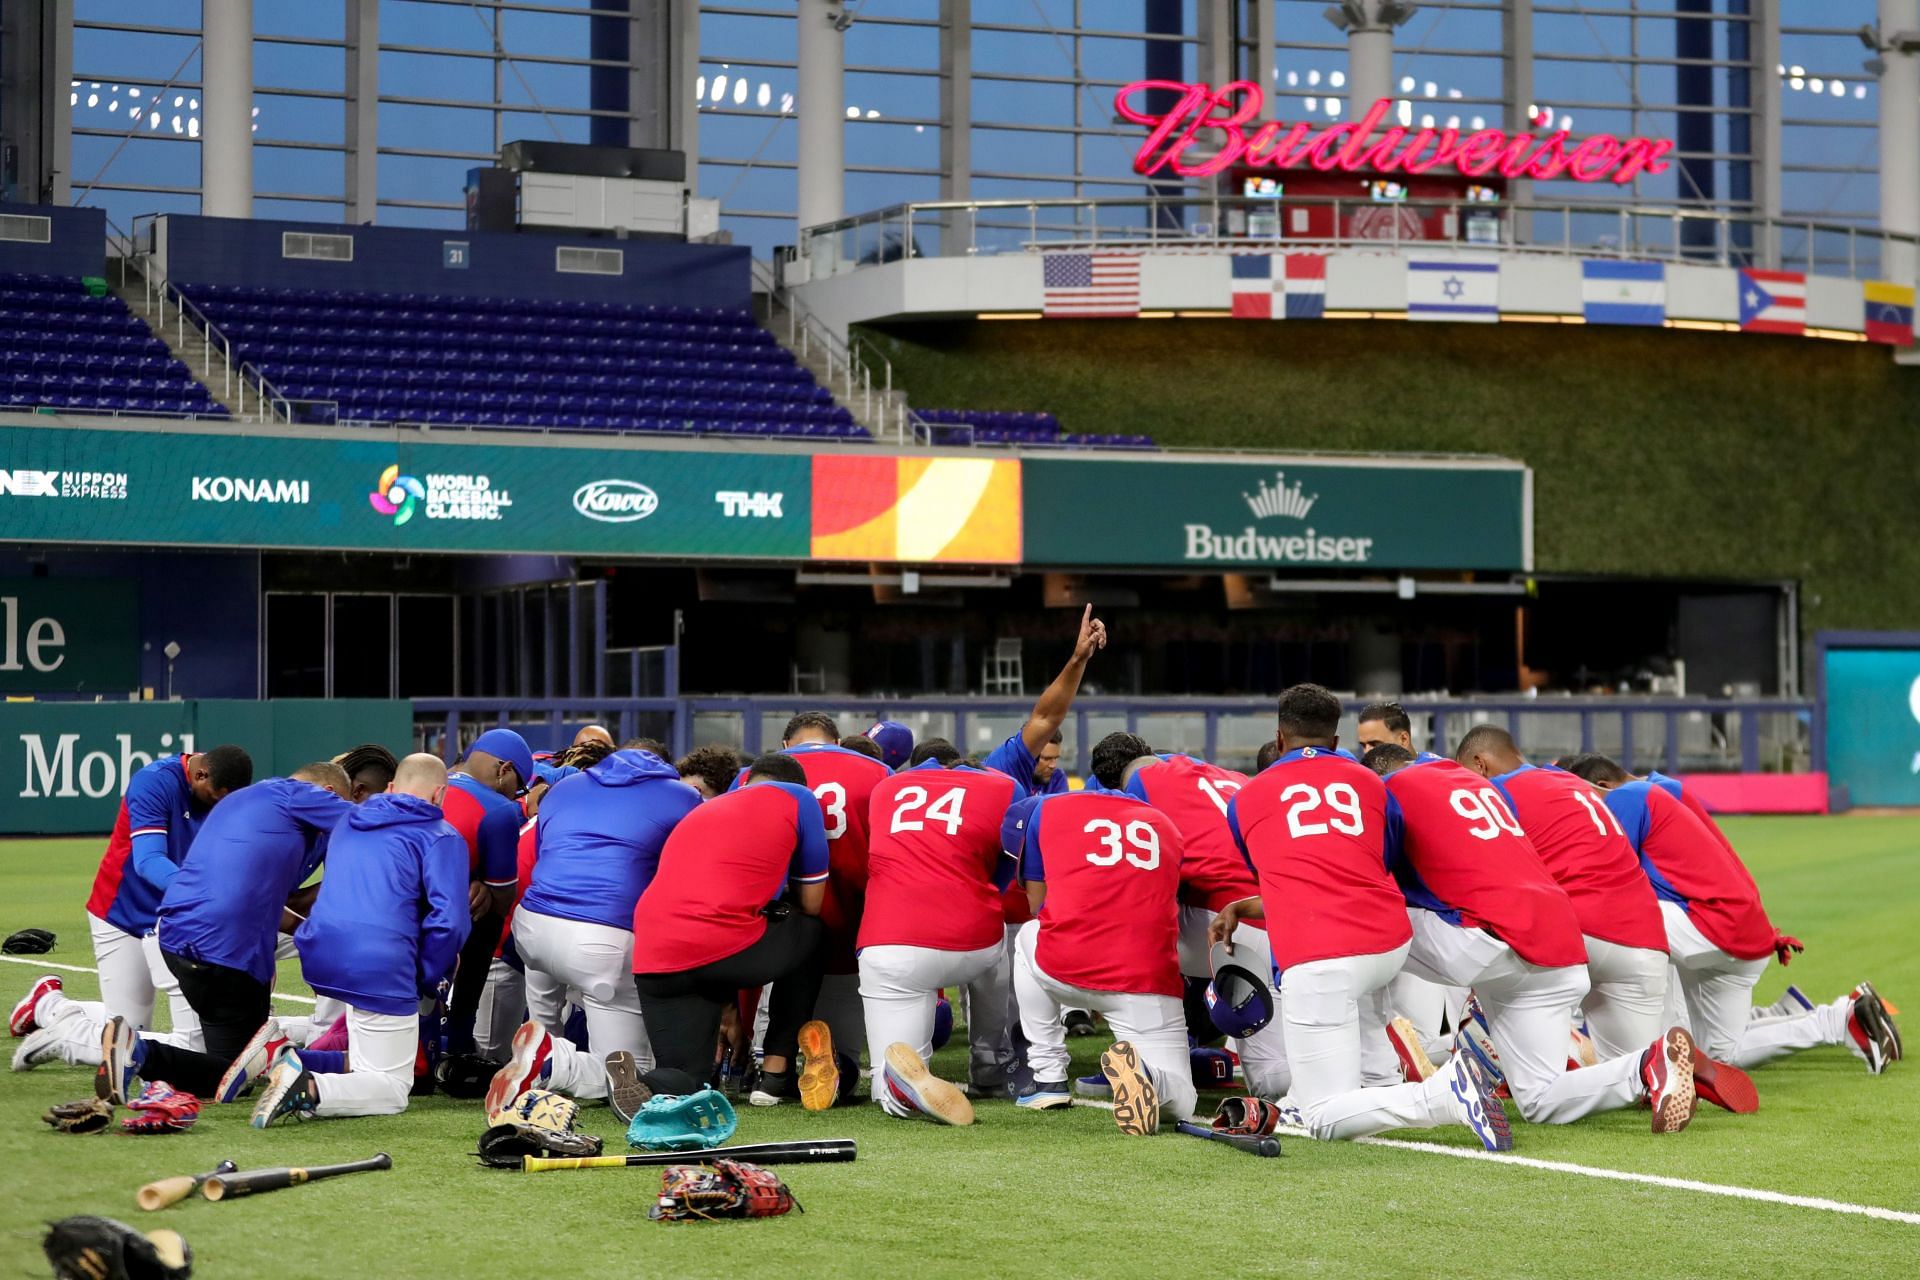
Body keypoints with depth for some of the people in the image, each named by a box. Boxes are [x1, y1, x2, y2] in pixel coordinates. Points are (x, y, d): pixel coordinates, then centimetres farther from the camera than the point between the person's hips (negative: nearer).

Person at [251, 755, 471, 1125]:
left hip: (320, 956, 7)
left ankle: (291, 1061, 7)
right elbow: (449, 920, -10)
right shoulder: (442, 838, 1)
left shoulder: (348, 824, 22)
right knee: (393, 1089, 2)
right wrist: (428, 980, 4)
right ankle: (308, 1089, -26)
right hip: (381, 969, -7)